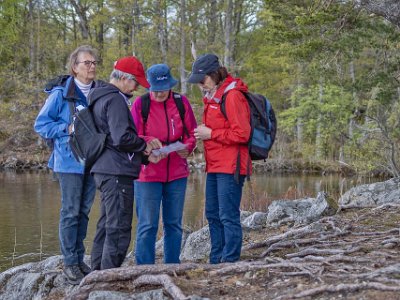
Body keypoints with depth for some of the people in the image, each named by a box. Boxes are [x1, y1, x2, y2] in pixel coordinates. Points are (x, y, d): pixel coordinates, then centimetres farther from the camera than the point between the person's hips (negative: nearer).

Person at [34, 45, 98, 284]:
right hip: (70, 161, -5)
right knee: (71, 212, -2)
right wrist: (67, 129, -14)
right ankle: (70, 264, 5)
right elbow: (41, 124, -3)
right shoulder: (61, 93, -6)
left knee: (84, 212, 11)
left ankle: (80, 259, 21)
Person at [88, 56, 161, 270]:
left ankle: (98, 273, 24)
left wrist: (143, 143, 15)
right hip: (117, 172, -11)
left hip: (104, 170, 11)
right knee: (119, 229, -7)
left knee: (106, 226, 17)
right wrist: (144, 146, -6)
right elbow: (122, 138, -23)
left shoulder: (101, 98, 18)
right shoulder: (115, 100, -14)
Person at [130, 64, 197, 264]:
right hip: (148, 173, -3)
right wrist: (150, 142, -24)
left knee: (174, 224, 11)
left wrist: (187, 147, -13)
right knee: (147, 225, -2)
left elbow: (191, 133, 7)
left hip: (177, 173, 3)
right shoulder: (140, 104, -4)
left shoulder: (181, 102, 3)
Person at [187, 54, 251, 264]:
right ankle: (216, 261, 22)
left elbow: (241, 134, -18)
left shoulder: (232, 96, -13)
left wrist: (210, 133, -14)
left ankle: (230, 261, -2)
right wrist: (203, 133, 8)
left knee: (228, 216, -7)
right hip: (214, 167, 10)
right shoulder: (212, 98, 17)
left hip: (230, 167, -10)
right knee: (213, 215, 13)